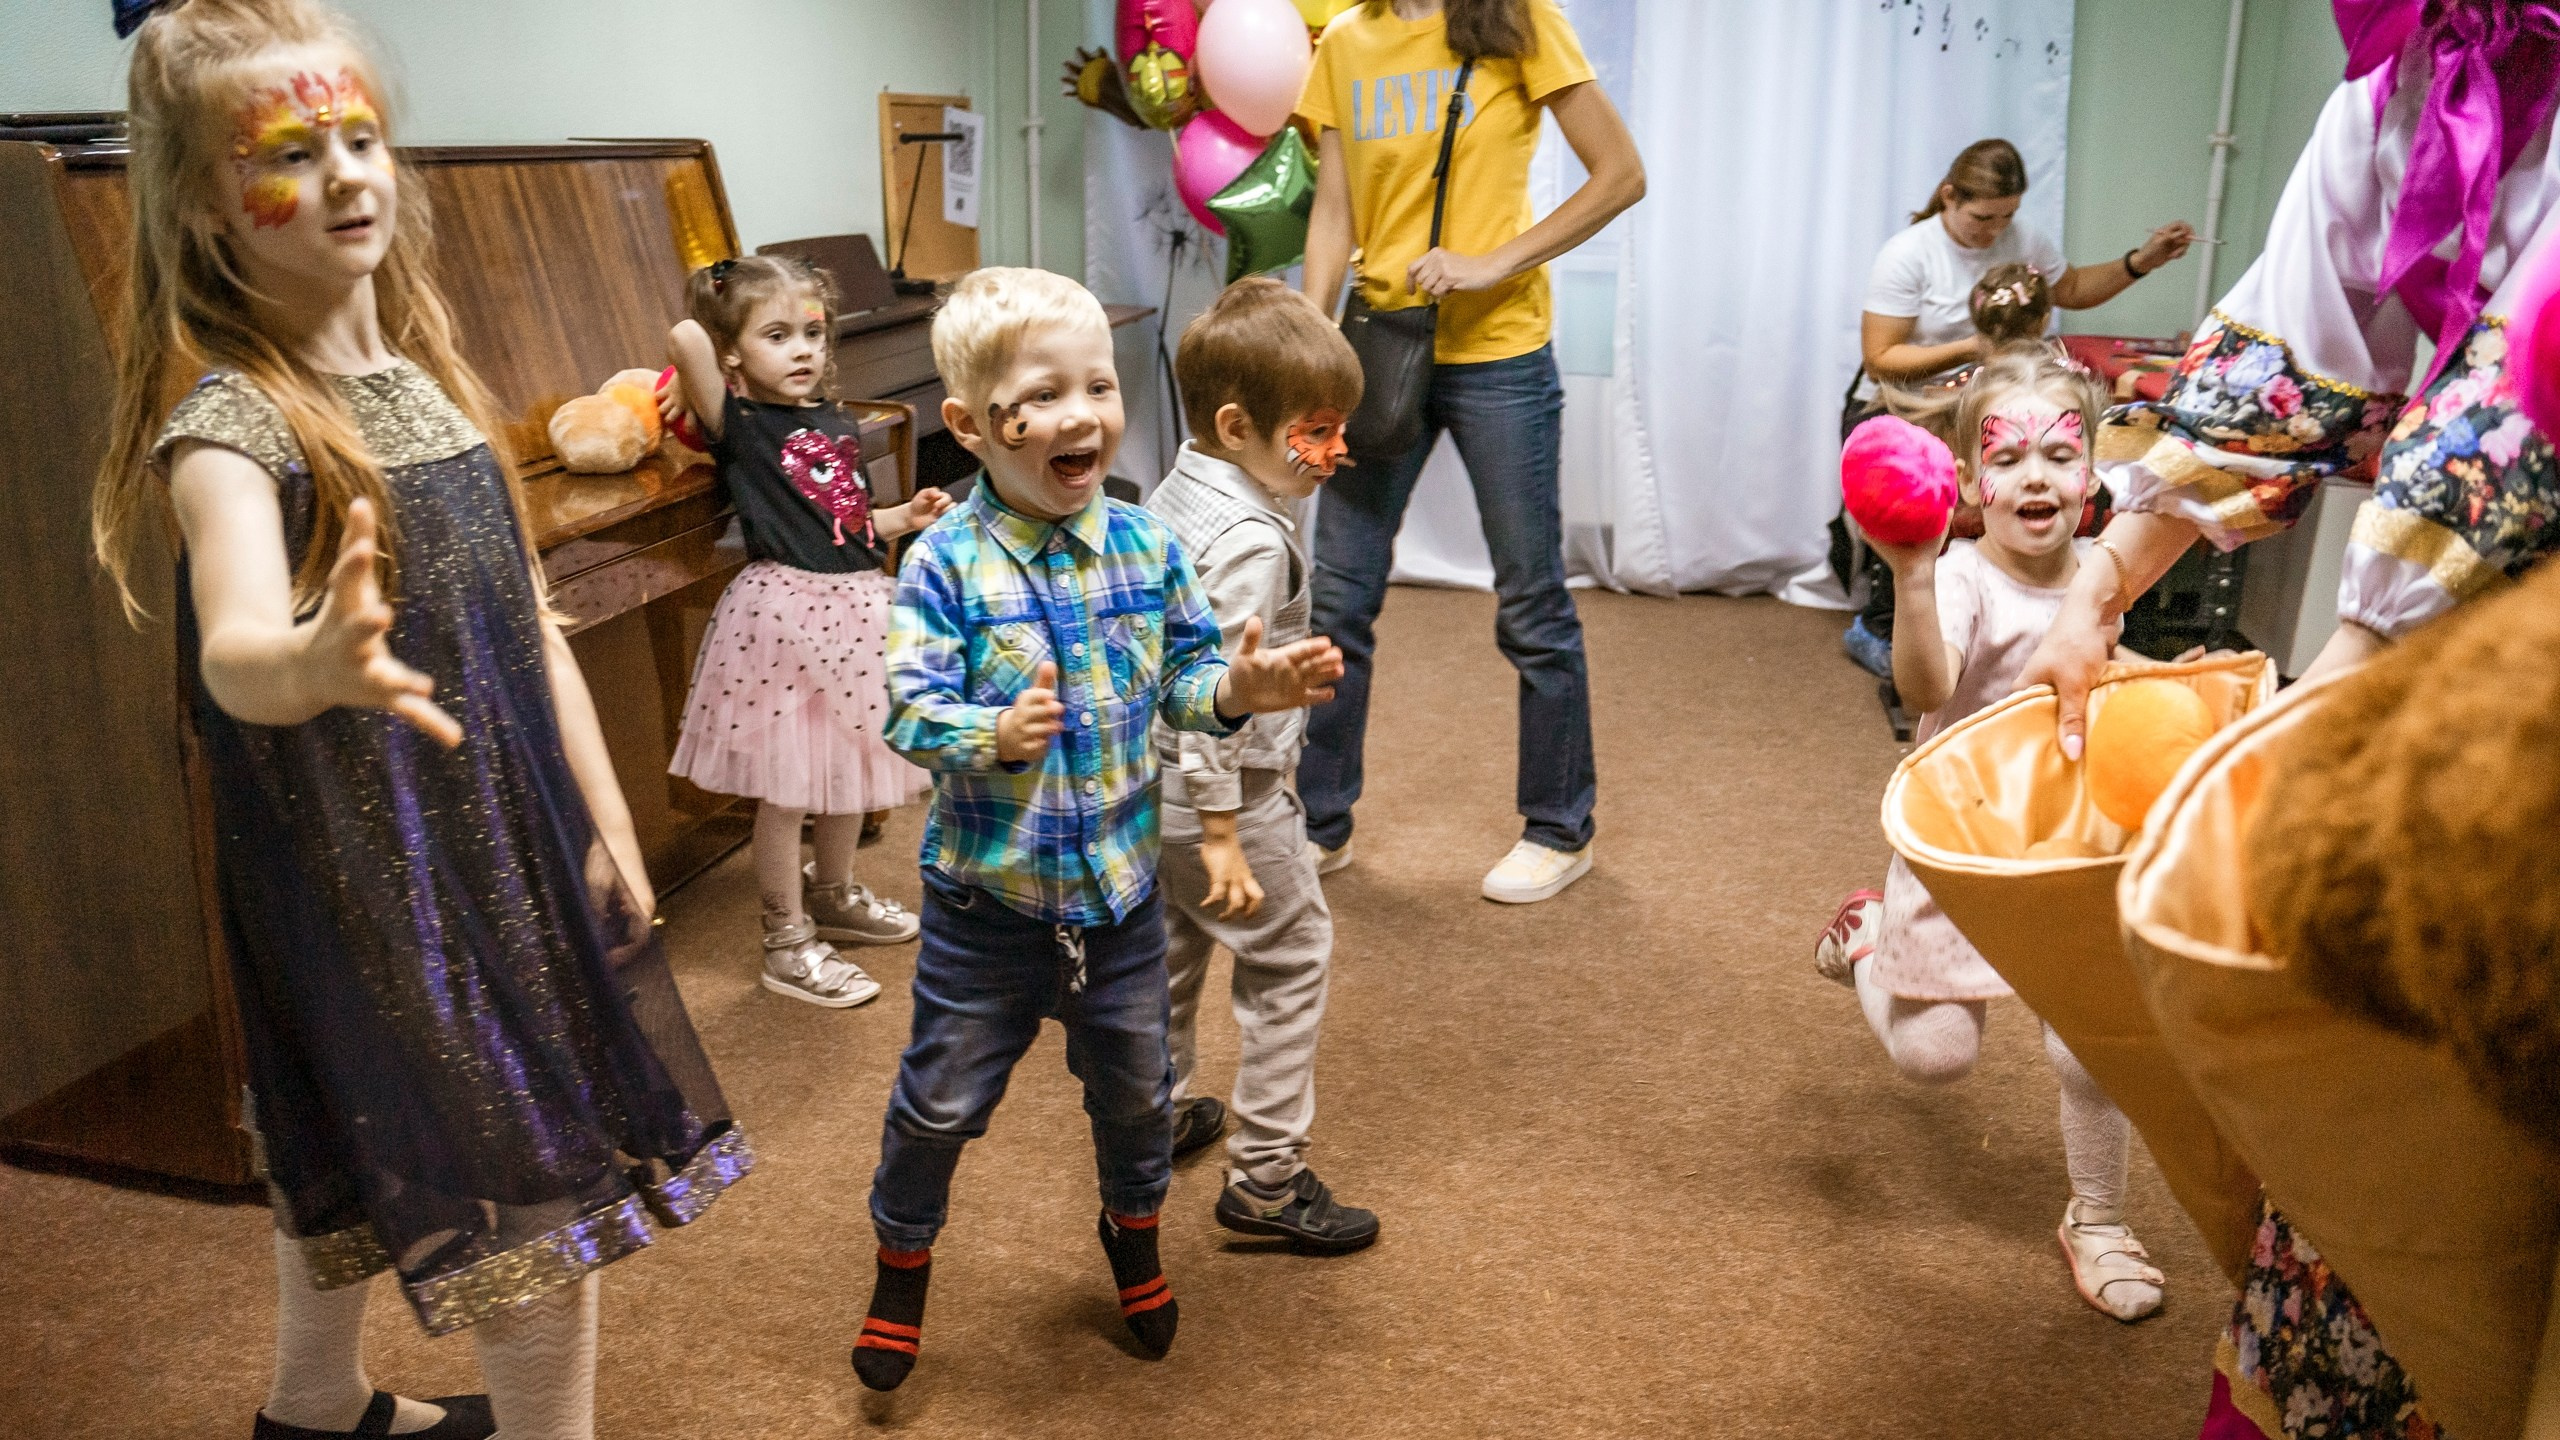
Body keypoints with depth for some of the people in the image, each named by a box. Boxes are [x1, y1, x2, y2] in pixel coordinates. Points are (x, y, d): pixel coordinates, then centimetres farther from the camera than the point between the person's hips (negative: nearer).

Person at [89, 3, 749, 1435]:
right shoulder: (228, 422, -19)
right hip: (368, 875, -7)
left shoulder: (428, 380, 5)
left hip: (510, 839, 7)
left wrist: (607, 821, 7)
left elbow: (530, 627, 8)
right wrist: (315, 661, -61)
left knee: (359, 1158, 25)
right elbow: (234, 653, -38)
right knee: (546, 1215, -4)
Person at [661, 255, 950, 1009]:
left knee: (850, 767, 20)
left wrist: (906, 516, 6)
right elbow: (687, 336, -27)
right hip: (786, 612, -7)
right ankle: (788, 944, 15)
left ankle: (833, 895, 42)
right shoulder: (738, 426, -10)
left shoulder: (836, 426, 11)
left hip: (857, 607, 7)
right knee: (785, 787, 2)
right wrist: (686, 391, -9)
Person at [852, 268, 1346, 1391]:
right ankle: (902, 1257, 40)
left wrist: (1239, 689, -20)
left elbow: (1183, 678, 1)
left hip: (1118, 889, 3)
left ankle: (1133, 1226, 51)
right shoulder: (946, 562, -17)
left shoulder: (1145, 545, -5)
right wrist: (994, 735, -39)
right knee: (941, 1099, 13)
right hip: (988, 894, -3)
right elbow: (912, 708, -20)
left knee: (1134, 1088, 22)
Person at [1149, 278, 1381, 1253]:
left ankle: (1159, 1114, 41)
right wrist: (1222, 836, -24)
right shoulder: (1252, 541, -25)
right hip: (1222, 789, -9)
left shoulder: (1171, 494, 4)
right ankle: (1266, 1178, 11)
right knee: (1291, 956, 5)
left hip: (1149, 776, 9)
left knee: (1170, 947, 23)